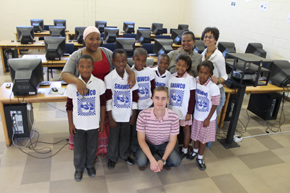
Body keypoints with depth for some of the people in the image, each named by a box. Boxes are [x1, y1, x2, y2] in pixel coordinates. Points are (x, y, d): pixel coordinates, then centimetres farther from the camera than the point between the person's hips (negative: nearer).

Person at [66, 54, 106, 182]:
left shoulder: (99, 83, -11)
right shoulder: (72, 85, -11)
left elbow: (103, 103, -2)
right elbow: (69, 106, -2)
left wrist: (102, 121, 0)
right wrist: (70, 124, -2)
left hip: (94, 123, 0)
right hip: (78, 124, 0)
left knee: (92, 147, 18)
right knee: (78, 148, 14)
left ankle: (90, 165, 45)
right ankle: (79, 168, 41)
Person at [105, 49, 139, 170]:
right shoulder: (109, 77, -11)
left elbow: (135, 97, 1)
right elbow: (108, 99, -10)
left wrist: (134, 114, 1)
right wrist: (110, 118, -10)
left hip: (127, 114, 2)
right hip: (115, 115, -2)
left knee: (125, 136, 16)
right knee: (114, 137, 11)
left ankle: (124, 155, 39)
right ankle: (112, 158, 33)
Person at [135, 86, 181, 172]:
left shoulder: (174, 117, -21)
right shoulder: (143, 115, -24)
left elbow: (172, 140, -11)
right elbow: (141, 139, -17)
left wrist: (163, 160, -23)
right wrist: (152, 160, -28)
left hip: (164, 145, 1)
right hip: (148, 144, -1)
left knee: (176, 161, -24)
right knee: (140, 161, -29)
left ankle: (164, 163, 12)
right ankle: (144, 162, 10)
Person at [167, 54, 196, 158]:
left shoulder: (190, 79, -10)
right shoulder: (171, 77, 0)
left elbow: (192, 98, -8)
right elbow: (168, 94, 6)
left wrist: (189, 112, -9)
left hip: (184, 110, -3)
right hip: (172, 110, 3)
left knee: (186, 129, 12)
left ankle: (185, 150, 29)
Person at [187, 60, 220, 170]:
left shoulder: (213, 87, -25)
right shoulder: (196, 81, -11)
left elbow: (215, 104, -16)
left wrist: (208, 119, -13)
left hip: (207, 117, -4)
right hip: (197, 115, 4)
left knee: (204, 137, 12)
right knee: (196, 135, 21)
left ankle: (200, 158, 31)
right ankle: (195, 151, 46)